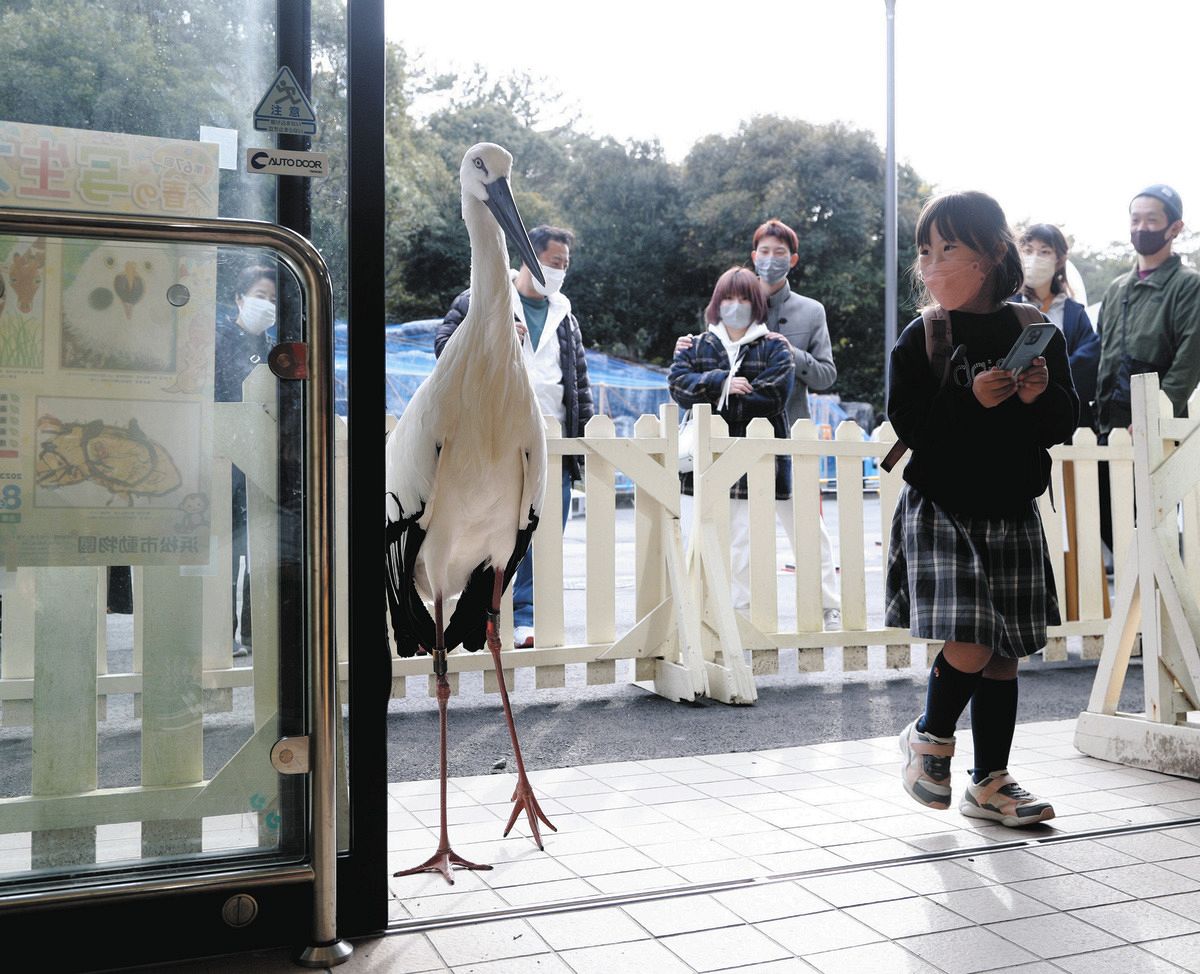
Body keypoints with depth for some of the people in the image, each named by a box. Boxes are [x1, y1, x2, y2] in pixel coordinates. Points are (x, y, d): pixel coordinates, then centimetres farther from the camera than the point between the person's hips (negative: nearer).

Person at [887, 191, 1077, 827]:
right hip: (940, 511, -3)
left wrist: (1043, 395, -14)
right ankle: (929, 738, 15)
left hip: (1013, 517, 4)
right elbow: (907, 424, -11)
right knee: (968, 649, -15)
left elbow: (1065, 424, 6)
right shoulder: (921, 339, -4)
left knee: (1004, 659, 9)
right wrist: (969, 399, -23)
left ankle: (990, 783, 23)